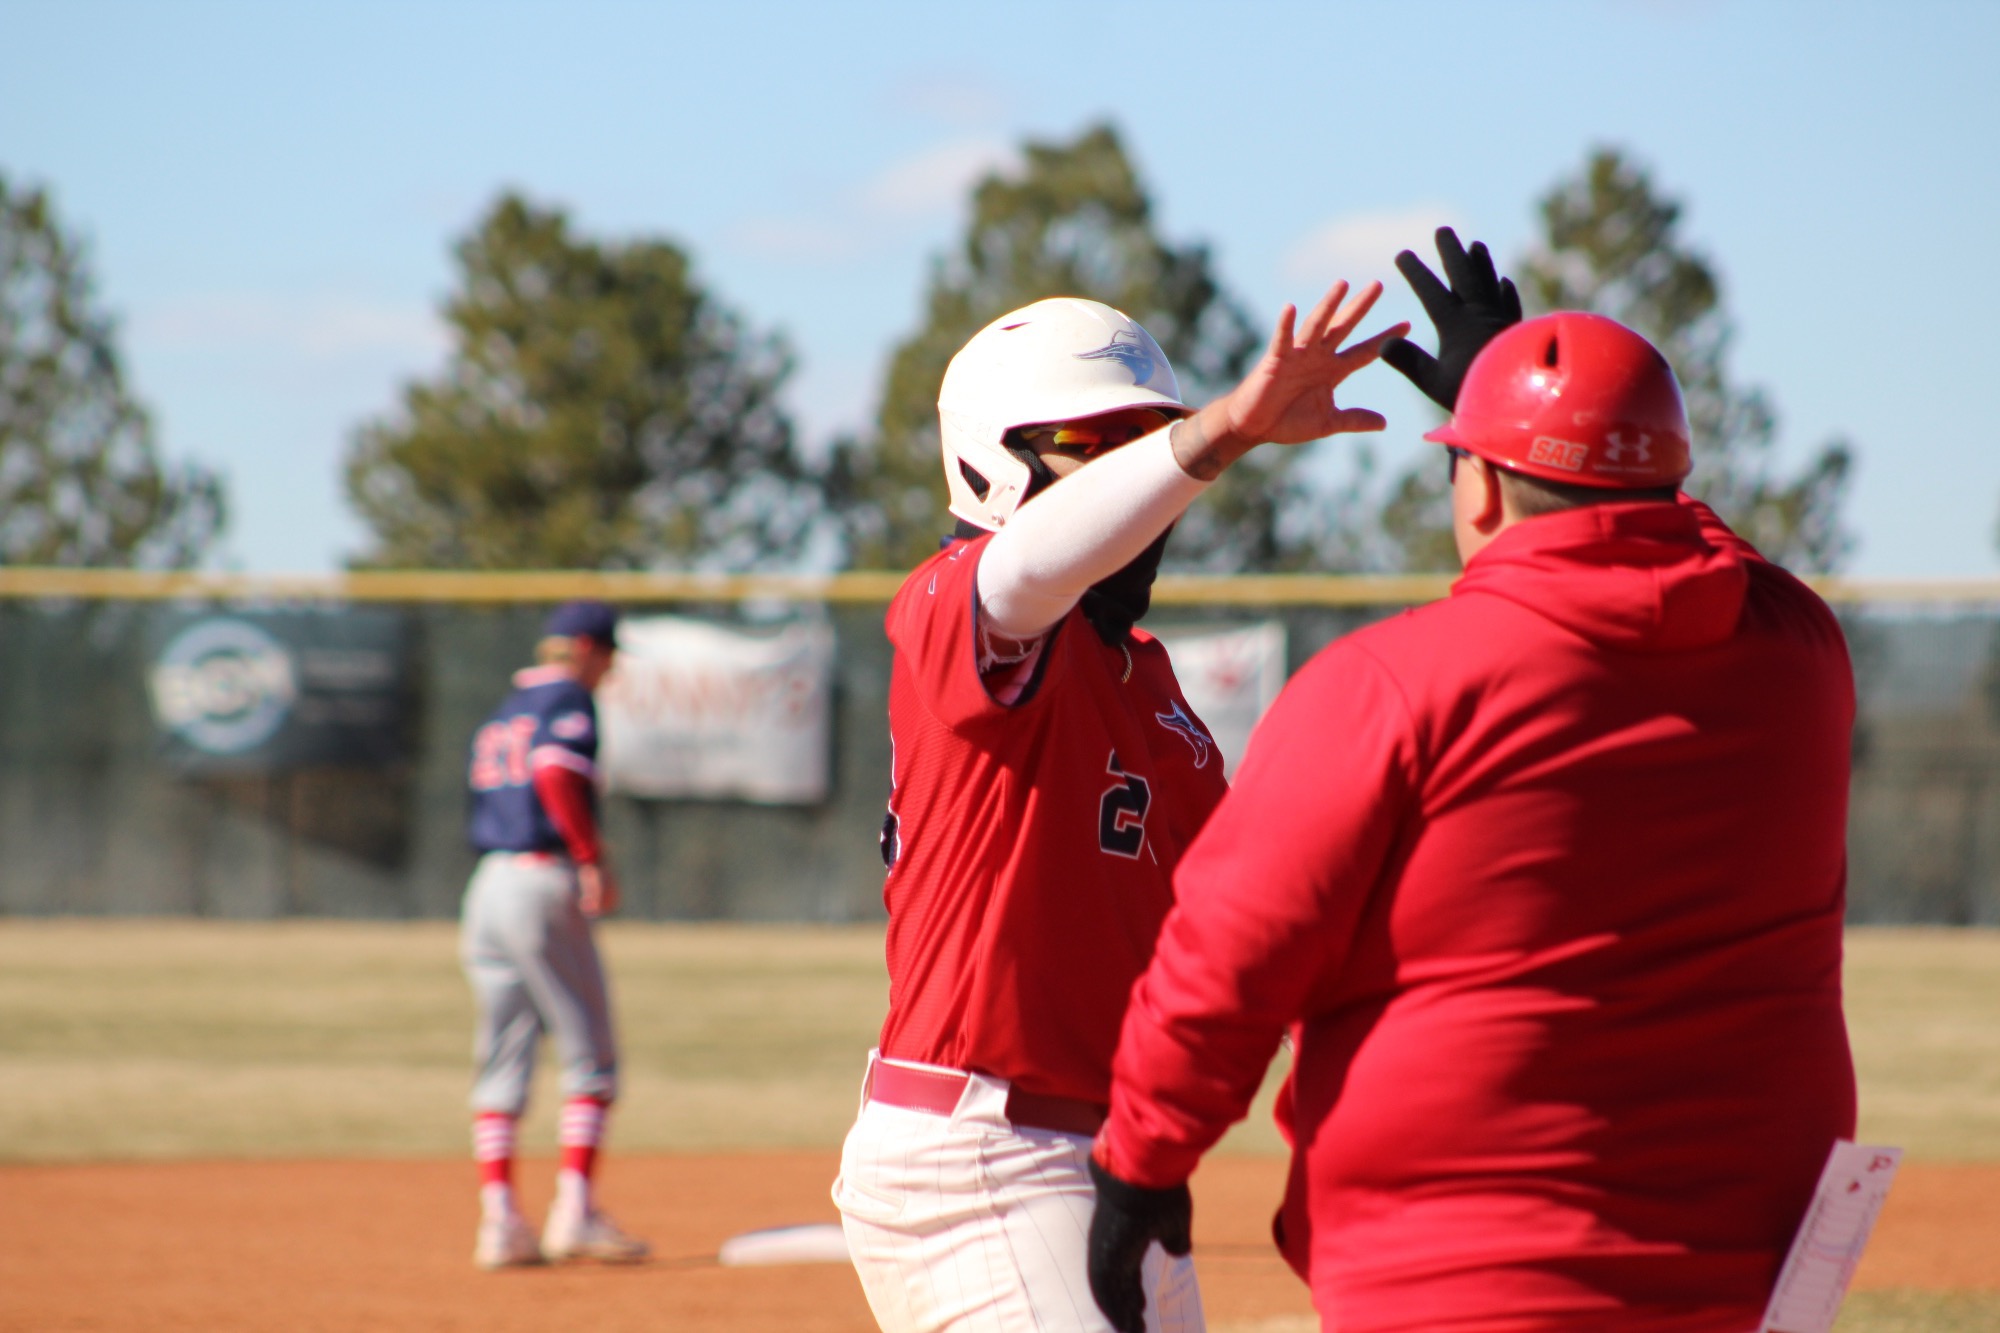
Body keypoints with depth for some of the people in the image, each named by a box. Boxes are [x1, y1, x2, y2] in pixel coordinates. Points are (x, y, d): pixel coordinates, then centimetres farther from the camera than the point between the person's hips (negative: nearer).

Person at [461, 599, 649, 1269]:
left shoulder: (503, 714, 20)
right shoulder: (568, 700, -4)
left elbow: (488, 796, 16)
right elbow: (556, 772, -22)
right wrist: (593, 860, -20)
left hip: (487, 883, 8)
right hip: (544, 885, -8)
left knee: (501, 1063, 7)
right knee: (590, 1056, -1)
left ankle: (498, 1219, 2)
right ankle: (574, 1210, -8)